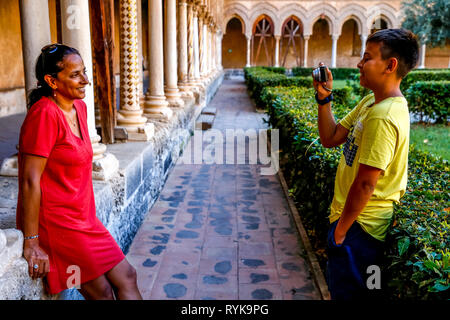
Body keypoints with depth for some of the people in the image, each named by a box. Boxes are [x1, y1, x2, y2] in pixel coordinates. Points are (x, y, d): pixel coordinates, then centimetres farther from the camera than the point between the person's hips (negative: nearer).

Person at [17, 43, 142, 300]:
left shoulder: (79, 107, 6)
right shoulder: (45, 114, -20)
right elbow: (30, 180, -21)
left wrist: (88, 217, 16)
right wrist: (32, 242, -20)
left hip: (82, 218, 8)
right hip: (55, 221, -8)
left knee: (127, 277, 10)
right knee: (102, 292, -1)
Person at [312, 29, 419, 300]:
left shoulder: (383, 117, -26)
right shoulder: (372, 102, 5)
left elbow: (365, 183, -25)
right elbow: (330, 138, 8)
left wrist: (340, 230, -16)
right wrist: (324, 98, -4)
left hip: (359, 225, -10)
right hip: (358, 219, 10)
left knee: (348, 291, 8)